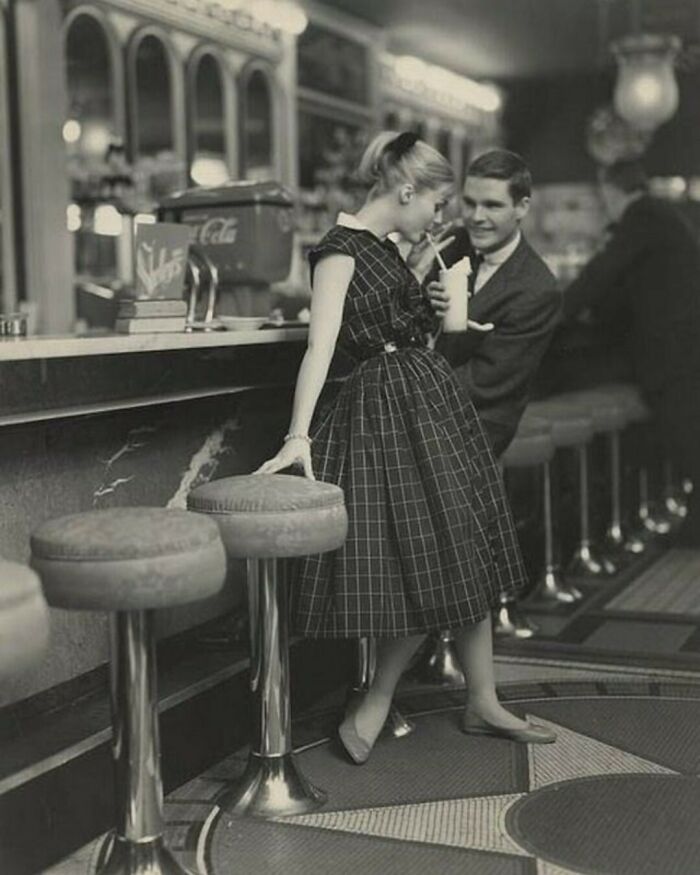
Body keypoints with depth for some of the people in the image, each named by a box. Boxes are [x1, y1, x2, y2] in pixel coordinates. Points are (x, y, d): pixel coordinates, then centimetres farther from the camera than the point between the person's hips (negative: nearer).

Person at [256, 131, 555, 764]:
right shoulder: (340, 250, -11)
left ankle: (484, 704, 21)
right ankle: (373, 708, 8)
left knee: (468, 557, 11)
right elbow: (321, 345, -24)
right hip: (388, 409, -9)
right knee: (427, 568, -7)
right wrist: (299, 436, -30)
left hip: (431, 402, 9)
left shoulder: (386, 248, 16)